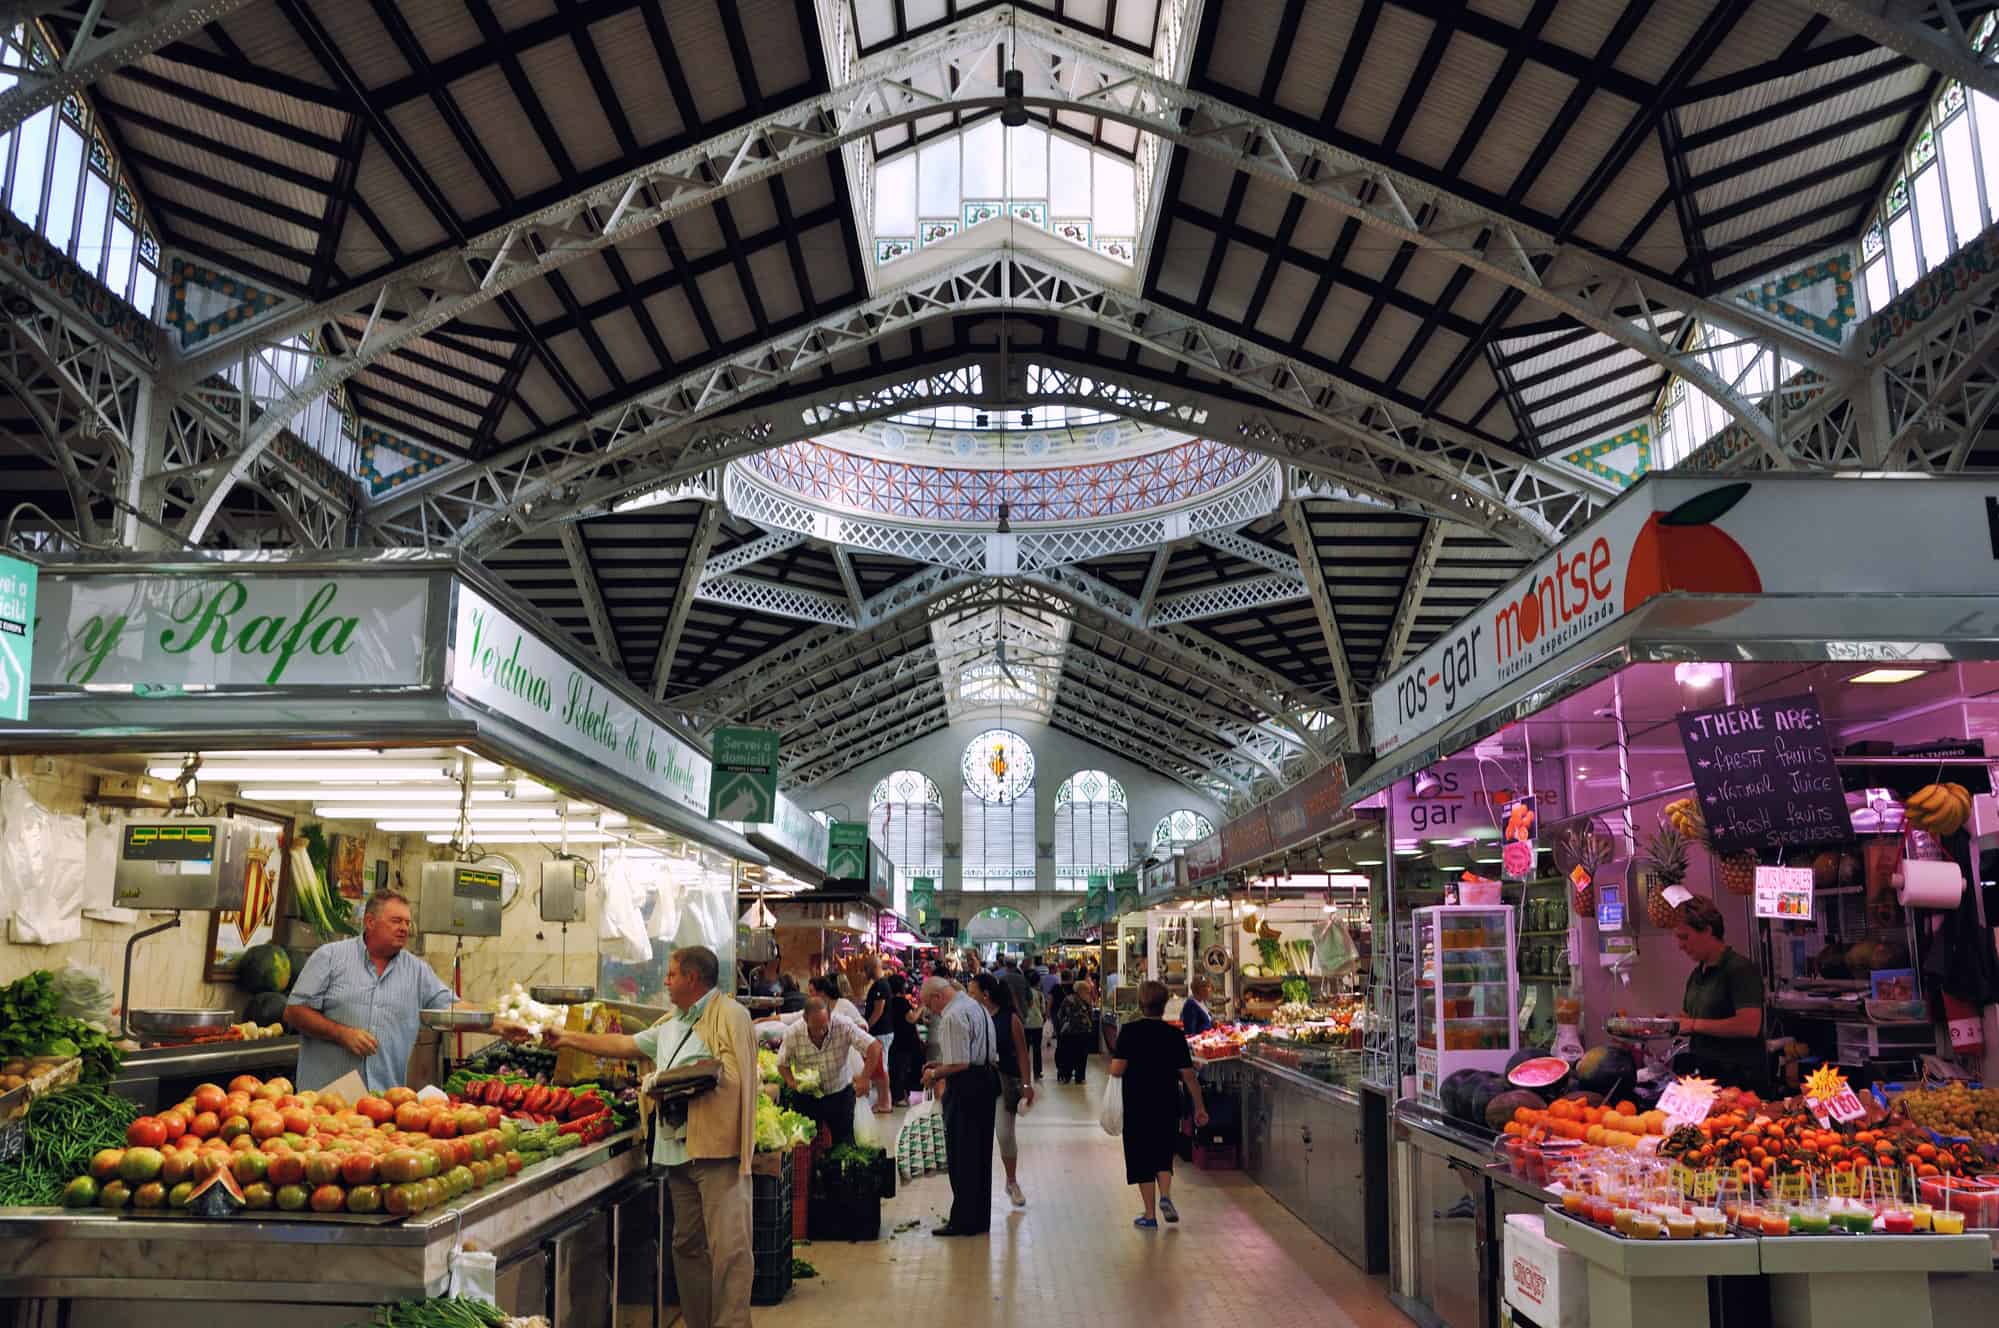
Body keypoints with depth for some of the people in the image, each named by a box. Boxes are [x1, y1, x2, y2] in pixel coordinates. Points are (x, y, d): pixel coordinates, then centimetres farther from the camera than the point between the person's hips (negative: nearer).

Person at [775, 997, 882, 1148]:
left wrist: (865, 1078, -27)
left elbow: (874, 1047, -21)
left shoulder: (844, 1026, -22)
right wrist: (792, 1082, -21)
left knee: (845, 1143, 4)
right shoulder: (792, 1034, -17)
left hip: (840, 1093, -1)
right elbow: (782, 1064, -2)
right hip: (807, 1097, 1)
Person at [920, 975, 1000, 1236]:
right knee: (981, 1154, 16)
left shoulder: (953, 1016, -16)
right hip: (988, 1080, 10)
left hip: (966, 1088, -10)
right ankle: (980, 1218, 25)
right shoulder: (976, 1006, 15)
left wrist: (934, 1073, -6)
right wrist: (941, 1063, 18)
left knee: (960, 1158, 0)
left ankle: (963, 1221, 6)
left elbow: (960, 1064, -22)